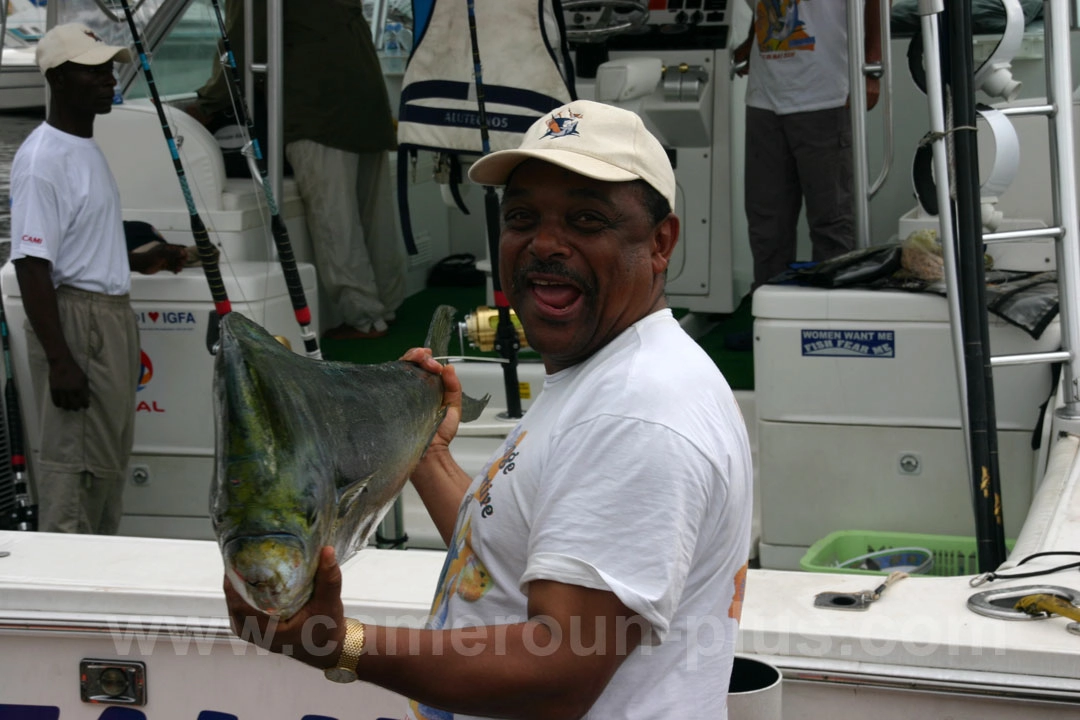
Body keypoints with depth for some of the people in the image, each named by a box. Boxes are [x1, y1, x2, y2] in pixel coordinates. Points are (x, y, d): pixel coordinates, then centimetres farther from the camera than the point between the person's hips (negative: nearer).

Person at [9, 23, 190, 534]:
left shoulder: (87, 148, 14)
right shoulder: (43, 158, -17)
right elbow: (32, 264, -22)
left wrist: (139, 261, 17)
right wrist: (59, 360, -26)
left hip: (112, 316, 10)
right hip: (74, 317, -10)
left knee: (110, 461, 16)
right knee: (74, 462, -7)